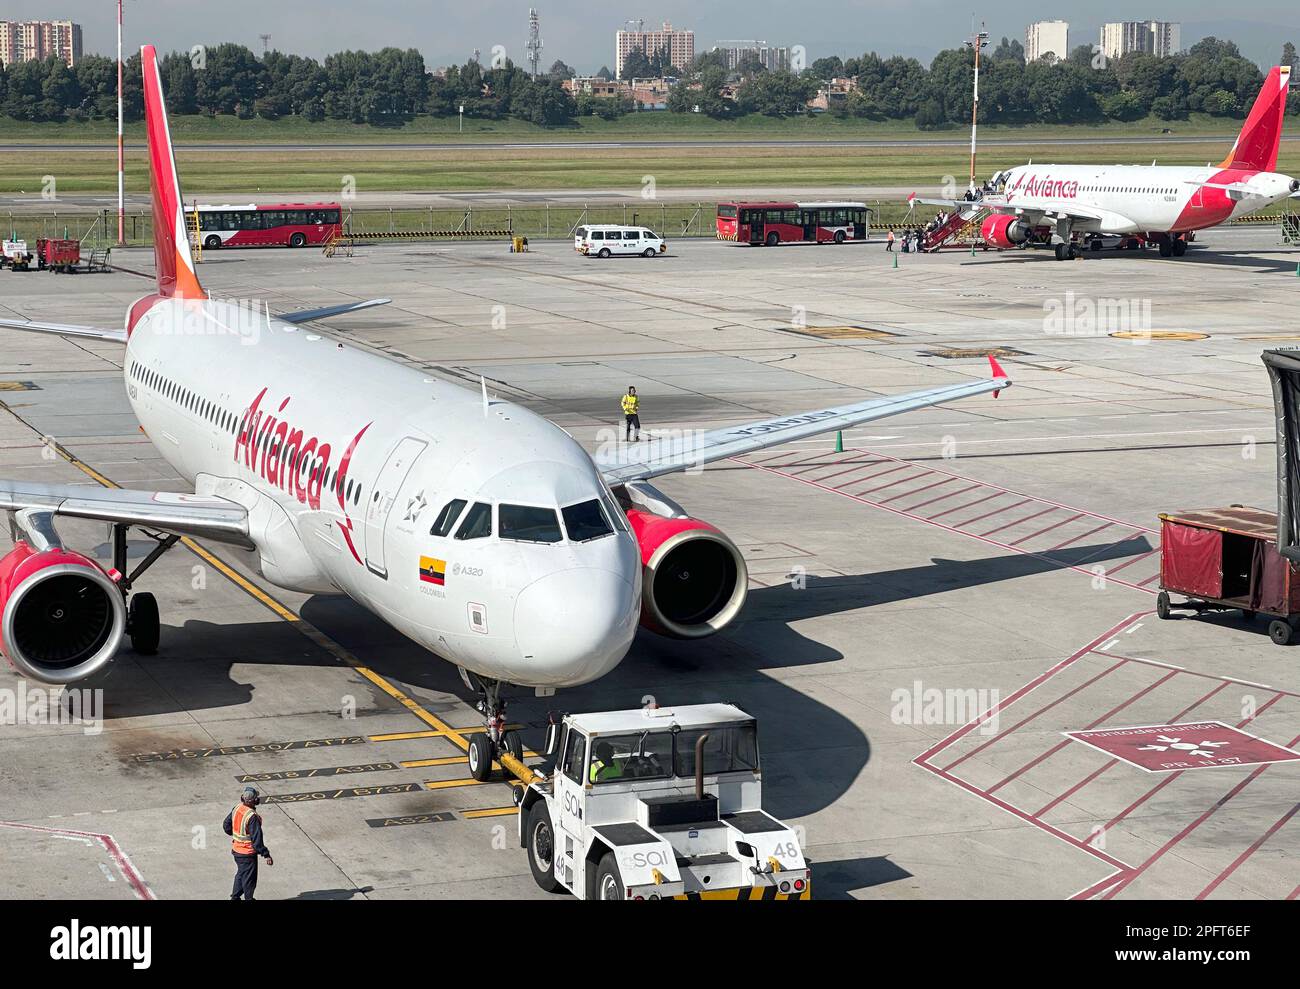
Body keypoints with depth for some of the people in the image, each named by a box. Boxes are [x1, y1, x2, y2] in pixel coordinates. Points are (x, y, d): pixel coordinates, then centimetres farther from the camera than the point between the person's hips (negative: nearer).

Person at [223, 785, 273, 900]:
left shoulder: (237, 808, -5)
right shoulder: (252, 817, -29)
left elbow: (226, 826, 8)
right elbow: (257, 839, -28)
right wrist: (266, 855, -21)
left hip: (236, 849, 8)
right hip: (248, 853, -8)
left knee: (241, 873, 26)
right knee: (249, 879, 10)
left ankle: (235, 896, 35)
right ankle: (248, 898, 23)